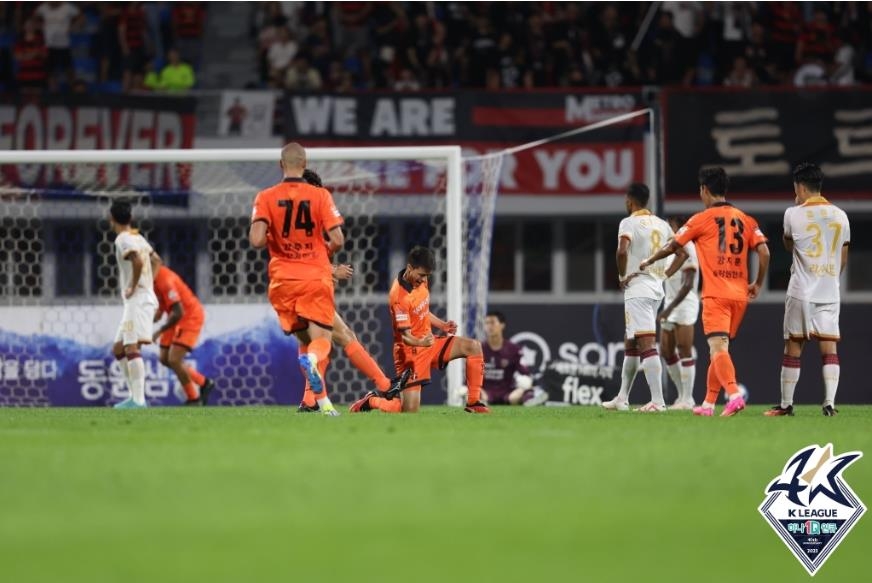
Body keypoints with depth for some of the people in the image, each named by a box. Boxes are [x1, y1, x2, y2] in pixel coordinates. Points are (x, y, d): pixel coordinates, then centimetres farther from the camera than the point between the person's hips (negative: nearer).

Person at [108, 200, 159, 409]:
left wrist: (133, 287, -16)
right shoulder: (139, 238, 18)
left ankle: (138, 399, -25)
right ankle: (135, 395, 11)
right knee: (118, 349, 14)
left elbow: (138, 262, -27)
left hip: (138, 299, -10)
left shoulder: (123, 240, -11)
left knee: (131, 348, -17)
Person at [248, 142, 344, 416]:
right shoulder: (320, 196, -3)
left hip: (283, 280, 2)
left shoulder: (266, 197, -2)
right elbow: (337, 240, -8)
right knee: (322, 339, -4)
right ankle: (311, 360, -42)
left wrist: (273, 239, 10)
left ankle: (322, 401, 4)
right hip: (316, 278, -2)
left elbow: (256, 240, -13)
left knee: (304, 339, 15)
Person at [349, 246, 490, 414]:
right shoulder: (399, 296, -26)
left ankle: (473, 403, 0)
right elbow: (405, 336, -25)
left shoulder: (420, 281, 1)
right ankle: (371, 401, 17)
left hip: (428, 342, 8)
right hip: (410, 351, -8)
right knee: (409, 411, -13)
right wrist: (421, 342, -45)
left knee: (474, 347, -7)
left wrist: (442, 325, 4)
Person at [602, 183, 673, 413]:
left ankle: (657, 401, -20)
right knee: (630, 344, 18)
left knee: (647, 345, -13)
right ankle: (622, 399, 24)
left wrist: (622, 276, -10)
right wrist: (665, 274, 15)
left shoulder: (629, 223, -10)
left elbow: (622, 251, -26)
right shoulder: (661, 224, 12)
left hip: (637, 288, -8)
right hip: (657, 288, 8)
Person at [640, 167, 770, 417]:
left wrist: (648, 262, 26)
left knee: (718, 347, -14)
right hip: (739, 295, 5)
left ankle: (734, 394, -33)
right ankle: (708, 403, 17)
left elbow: (672, 247, 9)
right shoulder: (745, 220, 12)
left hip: (716, 294, -5)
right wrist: (757, 283, 13)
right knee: (719, 349, 14)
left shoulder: (702, 219, 0)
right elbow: (764, 252, 2)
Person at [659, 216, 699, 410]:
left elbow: (688, 284, -18)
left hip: (684, 303, -10)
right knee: (667, 350, 9)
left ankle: (687, 399, -9)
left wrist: (670, 308, -22)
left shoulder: (687, 248, -12)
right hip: (671, 302, 10)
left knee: (684, 350, -10)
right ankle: (682, 395, 16)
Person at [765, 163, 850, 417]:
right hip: (830, 293, 3)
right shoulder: (840, 216, 6)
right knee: (829, 347, -1)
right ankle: (830, 402, -12)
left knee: (793, 347, 5)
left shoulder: (794, 214, -6)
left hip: (801, 292, -3)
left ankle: (786, 404, 10)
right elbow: (843, 259, 12)